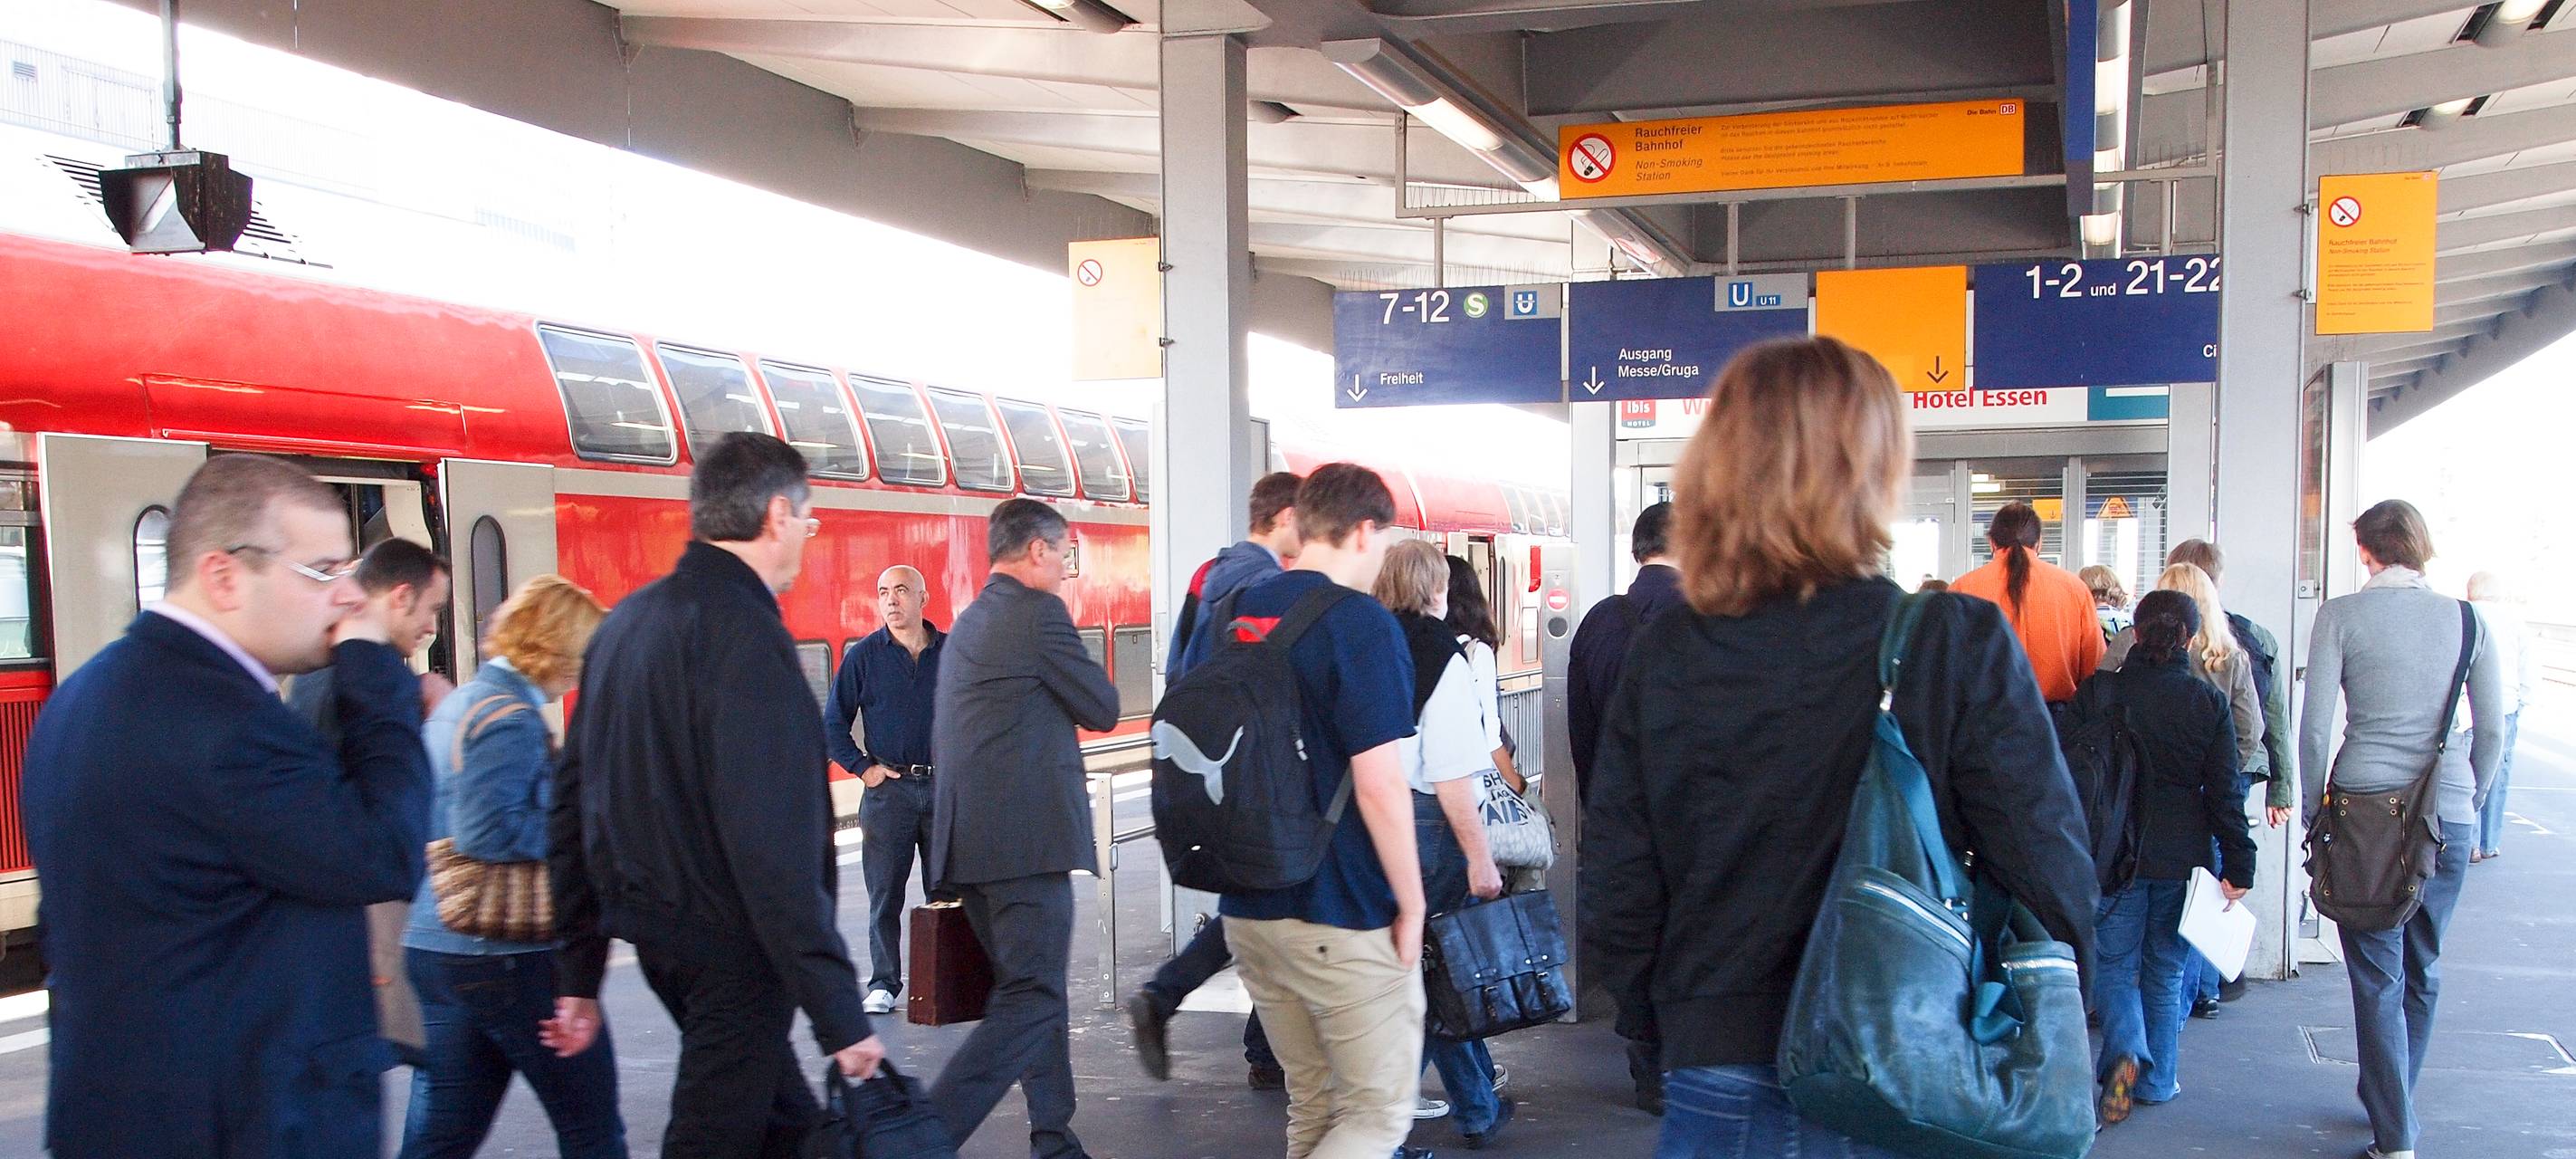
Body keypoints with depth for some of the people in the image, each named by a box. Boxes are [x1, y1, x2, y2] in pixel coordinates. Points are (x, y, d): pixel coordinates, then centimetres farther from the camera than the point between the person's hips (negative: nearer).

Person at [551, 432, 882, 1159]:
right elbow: (773, 847, -24)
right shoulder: (747, 634, -18)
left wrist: (578, 976, 18)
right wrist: (840, 1015, -21)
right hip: (733, 946, -9)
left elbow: (571, 805, 13)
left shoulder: (626, 622, 10)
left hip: (653, 931, 9)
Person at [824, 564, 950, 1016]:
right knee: (885, 895, 2)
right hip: (888, 789, -1)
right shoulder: (864, 654, 1)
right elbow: (833, 721, 4)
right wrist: (863, 767, -3)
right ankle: (884, 984, 10)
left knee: (949, 892, 6)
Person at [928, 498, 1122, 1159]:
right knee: (1031, 1003, -7)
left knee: (1031, 988, 17)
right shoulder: (1038, 612, -8)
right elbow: (1104, 710, -3)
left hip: (967, 844, 9)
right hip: (1026, 837, -9)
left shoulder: (966, 625, 19)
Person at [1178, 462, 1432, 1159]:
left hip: (1248, 910, 7)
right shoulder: (1362, 626, -14)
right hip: (1345, 917, -7)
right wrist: (1411, 904, -9)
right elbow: (1379, 784, -19)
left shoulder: (1225, 617, 8)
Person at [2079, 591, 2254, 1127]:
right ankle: (2157, 1080, 21)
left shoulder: (2099, 691, -7)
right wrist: (2238, 866, 1)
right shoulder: (2210, 702, -4)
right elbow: (2225, 790, -4)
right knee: (2167, 968, 15)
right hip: (2183, 853, 1)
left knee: (2115, 962, 10)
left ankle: (2125, 1050, -14)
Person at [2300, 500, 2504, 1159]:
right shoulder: (2466, 619, 4)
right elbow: (2492, 729, 6)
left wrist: (2312, 809, 6)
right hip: (2448, 814, 3)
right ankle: (2391, 1105, 32)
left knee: (2378, 978, 3)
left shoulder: (2341, 616, -3)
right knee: (2423, 970, 18)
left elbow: (2314, 726, -6)